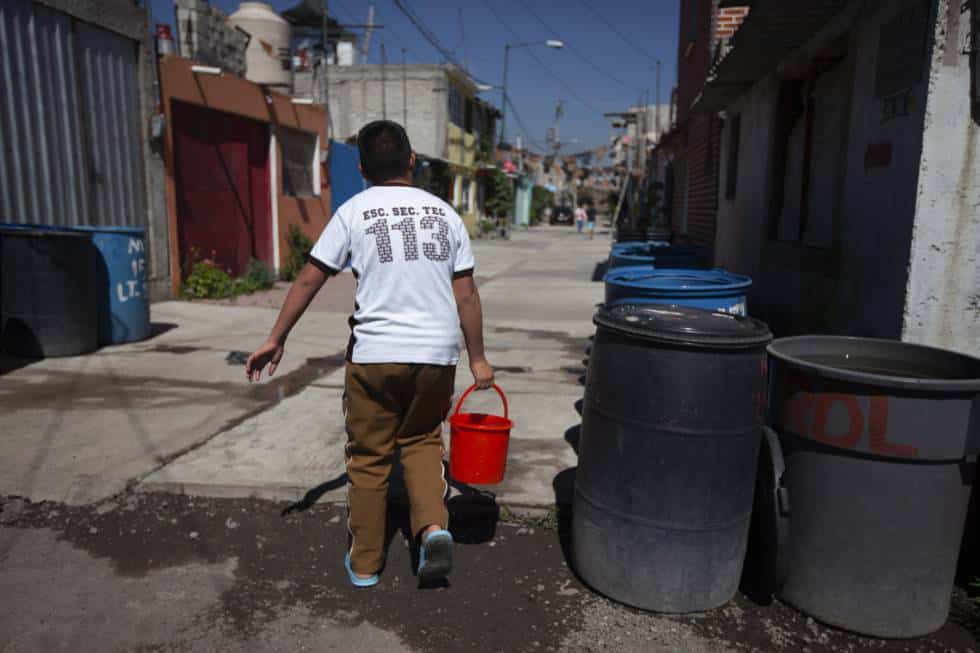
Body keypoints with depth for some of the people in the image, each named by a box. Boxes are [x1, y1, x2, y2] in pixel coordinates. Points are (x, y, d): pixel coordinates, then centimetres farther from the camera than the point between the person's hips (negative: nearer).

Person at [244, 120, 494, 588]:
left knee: (368, 458, 12)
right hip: (437, 355, 3)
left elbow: (309, 279, -1)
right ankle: (433, 527, 4)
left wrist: (276, 339, 8)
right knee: (422, 441, 23)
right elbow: (466, 295, 5)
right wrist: (477, 358, 12)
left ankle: (364, 563, 24)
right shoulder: (444, 213, 6)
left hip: (374, 355, -2)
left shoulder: (354, 211, 0)